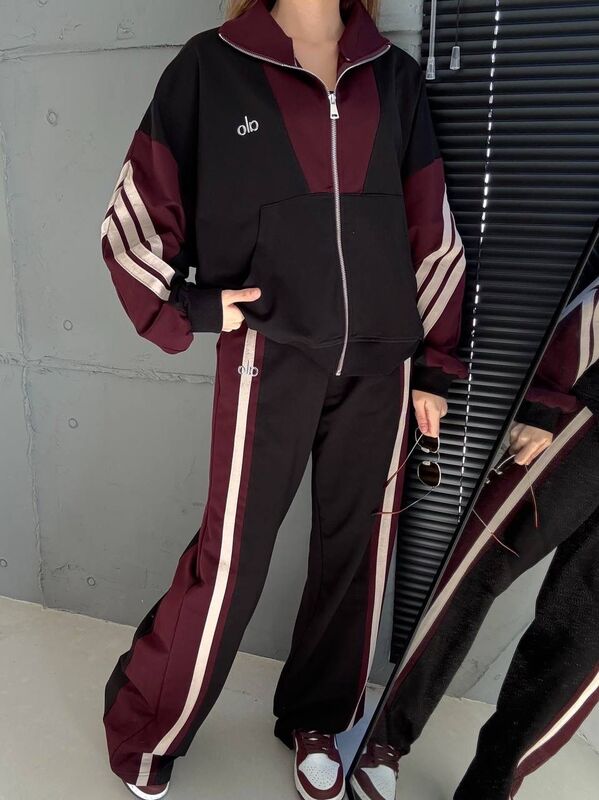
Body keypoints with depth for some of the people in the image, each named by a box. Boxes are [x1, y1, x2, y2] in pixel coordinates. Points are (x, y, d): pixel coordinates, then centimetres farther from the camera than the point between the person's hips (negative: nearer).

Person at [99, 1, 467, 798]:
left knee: (356, 550, 11)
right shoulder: (211, 67, -1)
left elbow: (432, 232, 11)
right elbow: (137, 218, 4)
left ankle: (315, 722, 35)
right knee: (232, 557, 1)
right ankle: (143, 731, 27)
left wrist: (433, 366, 9)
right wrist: (185, 311, -8)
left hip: (379, 362, 4)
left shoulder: (395, 75, 10)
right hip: (270, 358, -4)